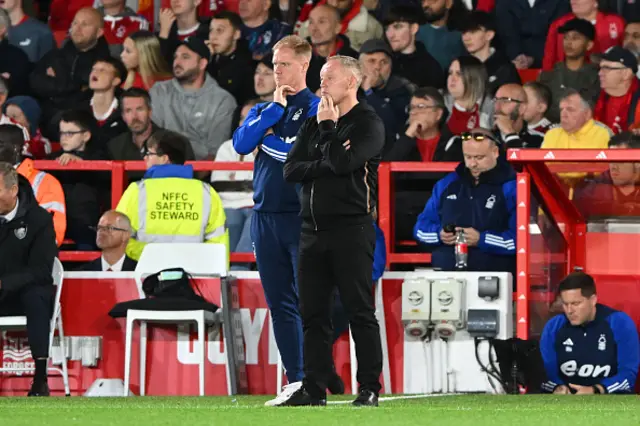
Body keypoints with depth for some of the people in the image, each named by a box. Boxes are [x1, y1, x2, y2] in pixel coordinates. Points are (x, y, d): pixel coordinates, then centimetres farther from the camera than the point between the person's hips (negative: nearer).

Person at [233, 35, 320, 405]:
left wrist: (267, 138, -4)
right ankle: (295, 379, 12)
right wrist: (275, 109, -6)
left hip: (300, 217, -7)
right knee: (280, 303, 8)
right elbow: (241, 144, 0)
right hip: (265, 217, 7)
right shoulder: (264, 109, 17)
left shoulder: (316, 108, -3)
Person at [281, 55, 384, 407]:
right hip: (312, 229, 6)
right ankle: (314, 388, 9)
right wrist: (326, 164, -9)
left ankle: (370, 388, -3)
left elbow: (342, 162, -17)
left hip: (351, 229, -6)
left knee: (360, 311, -5)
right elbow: (291, 171, 6)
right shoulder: (311, 125, 18)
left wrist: (327, 127, -3)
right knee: (313, 313, 5)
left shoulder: (368, 124, -1)